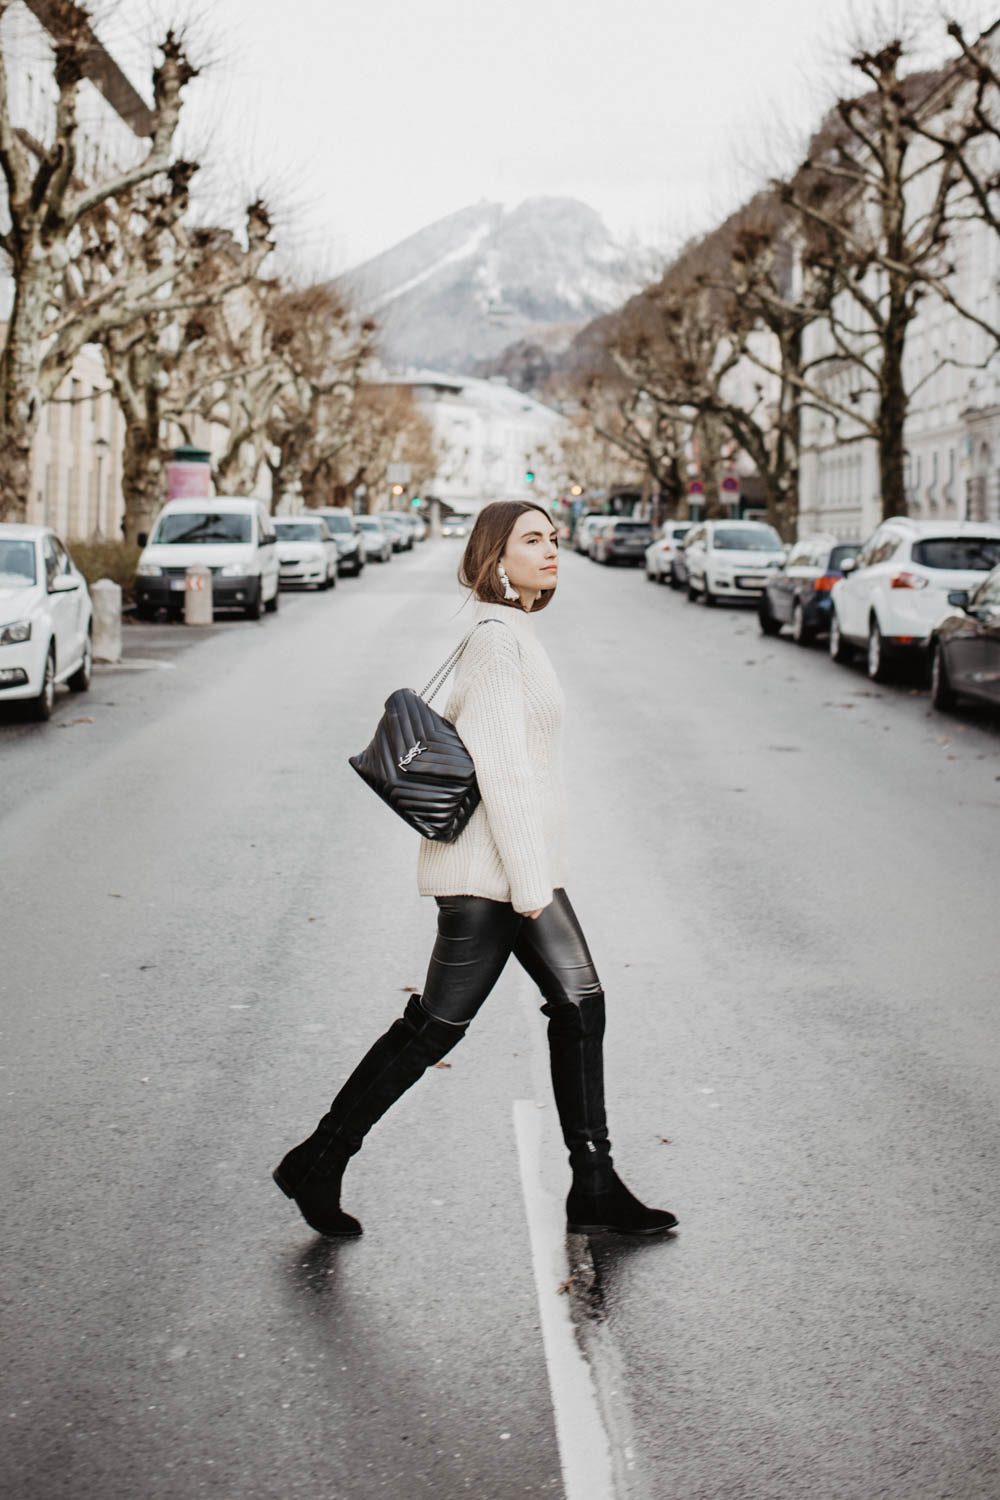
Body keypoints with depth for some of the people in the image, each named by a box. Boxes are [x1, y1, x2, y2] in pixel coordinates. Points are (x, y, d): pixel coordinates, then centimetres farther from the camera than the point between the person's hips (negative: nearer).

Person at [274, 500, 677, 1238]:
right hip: (491, 868, -10)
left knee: (580, 1004, 6)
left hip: (522, 861, 10)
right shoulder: (497, 635, -15)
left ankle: (595, 1189, 10)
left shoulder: (514, 634, 15)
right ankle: (319, 1163, 11)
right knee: (437, 1023, -1)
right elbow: (500, 766, -20)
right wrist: (529, 882, -22)